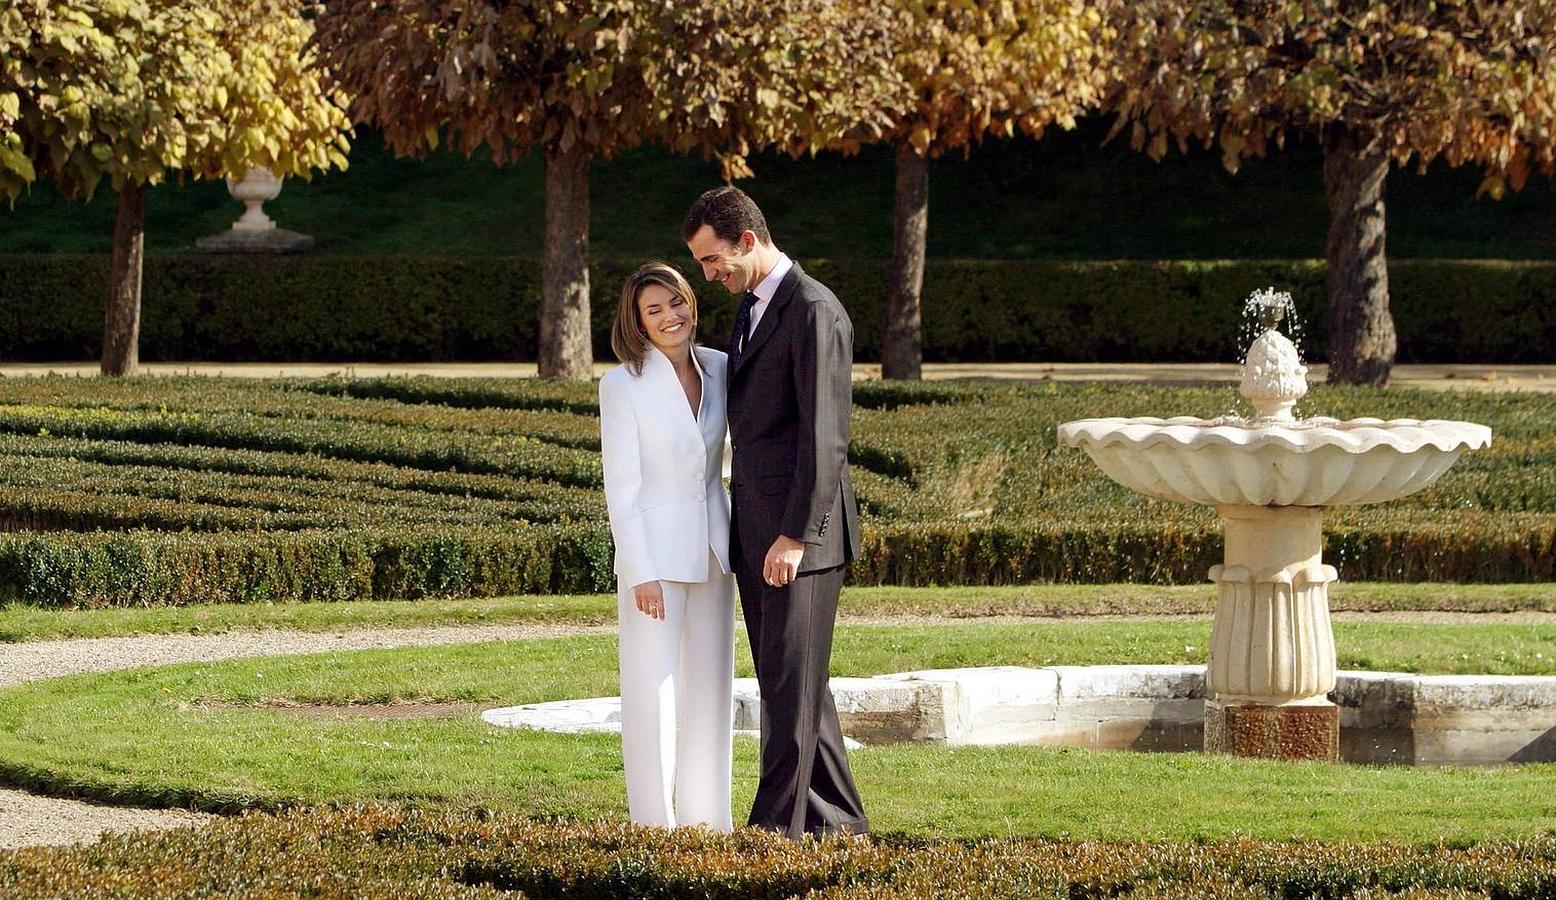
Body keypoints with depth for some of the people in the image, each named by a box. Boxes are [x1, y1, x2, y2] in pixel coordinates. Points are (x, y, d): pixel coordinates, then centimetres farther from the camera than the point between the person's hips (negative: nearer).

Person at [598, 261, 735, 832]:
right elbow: (621, 486, -10)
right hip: (654, 550, -5)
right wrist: (641, 573, -15)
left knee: (709, 688, 9)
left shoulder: (719, 370, 5)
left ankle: (705, 821, 16)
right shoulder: (623, 384, -9)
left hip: (711, 549, 5)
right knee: (651, 692, -4)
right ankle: (653, 826, 2)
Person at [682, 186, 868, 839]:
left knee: (792, 684, -7)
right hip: (754, 533, 10)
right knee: (786, 684, 11)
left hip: (800, 534, -10)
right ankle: (840, 823, 17)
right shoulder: (751, 308, 17)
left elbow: (825, 437, -18)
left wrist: (795, 537, -21)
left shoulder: (814, 312, -13)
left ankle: (777, 823, -7)